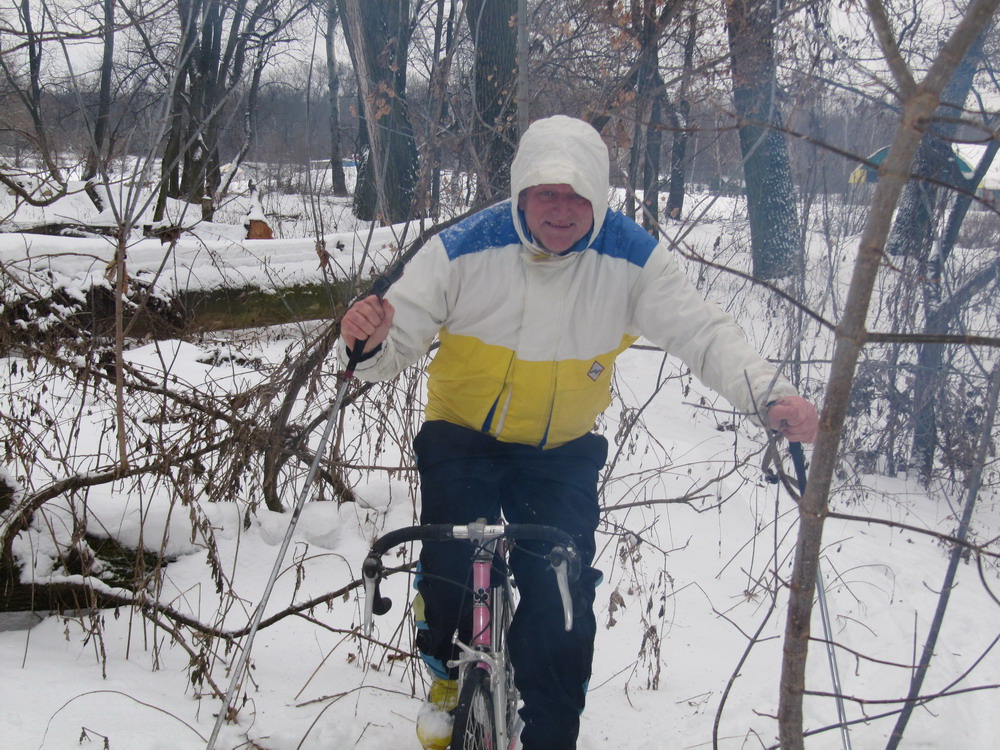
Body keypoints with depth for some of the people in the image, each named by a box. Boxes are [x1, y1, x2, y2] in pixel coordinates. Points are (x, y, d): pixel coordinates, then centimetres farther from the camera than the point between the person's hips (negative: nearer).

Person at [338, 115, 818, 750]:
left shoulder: (633, 258, -16)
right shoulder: (464, 250, -19)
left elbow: (704, 334, -16)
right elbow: (400, 343, -17)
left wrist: (770, 397, -33)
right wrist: (369, 341, -42)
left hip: (562, 453, 1)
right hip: (463, 438, -1)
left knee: (563, 596, -10)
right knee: (451, 567, -19)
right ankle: (450, 673, 15)